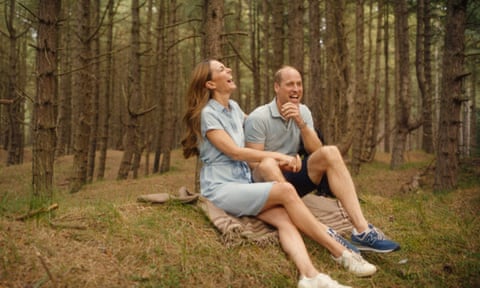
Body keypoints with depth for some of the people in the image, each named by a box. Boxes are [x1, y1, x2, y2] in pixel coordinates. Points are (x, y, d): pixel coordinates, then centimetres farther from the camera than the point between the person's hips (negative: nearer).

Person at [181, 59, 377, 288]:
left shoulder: (233, 107, 16)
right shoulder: (207, 113, -7)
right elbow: (233, 151, -14)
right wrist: (276, 156, -7)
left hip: (243, 184, 7)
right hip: (221, 189, -7)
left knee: (284, 218, -24)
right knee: (285, 190, -27)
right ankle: (341, 253, -21)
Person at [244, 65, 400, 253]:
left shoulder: (303, 112, 5)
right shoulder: (258, 118, -13)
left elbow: (316, 150, -6)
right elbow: (255, 165, -15)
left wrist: (301, 123, -21)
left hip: (291, 178, 5)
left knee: (330, 153, -19)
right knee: (267, 164, -39)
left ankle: (362, 230, -31)